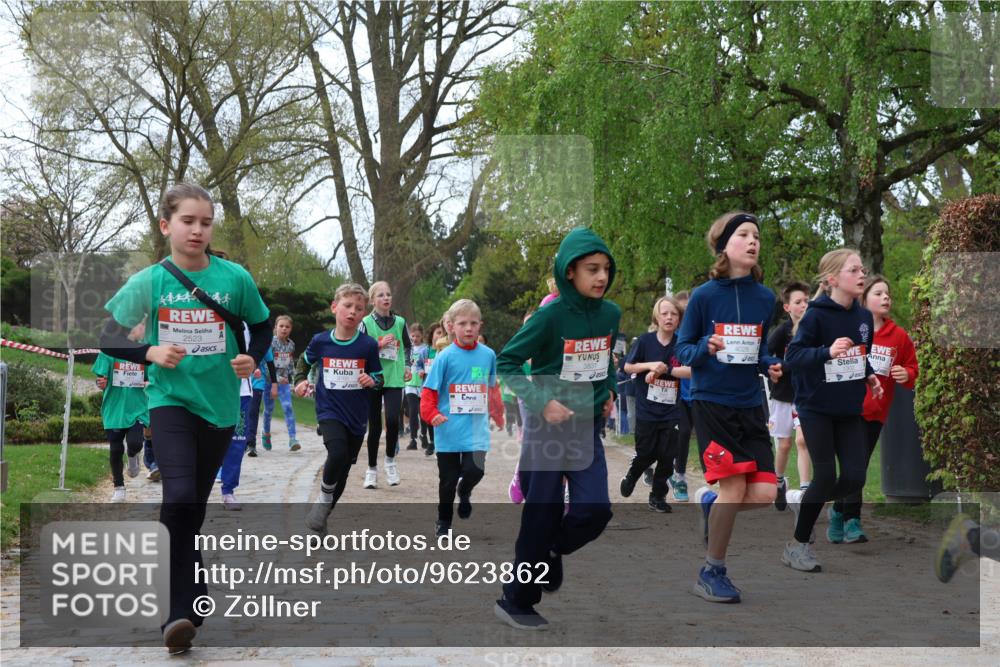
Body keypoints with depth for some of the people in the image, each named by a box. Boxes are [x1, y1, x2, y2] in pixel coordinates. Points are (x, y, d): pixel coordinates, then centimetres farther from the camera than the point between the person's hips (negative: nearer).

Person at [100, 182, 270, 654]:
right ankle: (183, 611, -13)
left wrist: (253, 358, -8)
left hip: (219, 406, 2)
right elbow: (109, 338, -4)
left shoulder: (234, 278, -4)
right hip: (170, 400, -2)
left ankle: (186, 602, 33)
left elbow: (262, 326, 11)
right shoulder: (149, 282, -6)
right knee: (179, 499, -20)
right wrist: (149, 352, -21)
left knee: (195, 505, 14)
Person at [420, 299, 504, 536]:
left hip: (477, 429, 2)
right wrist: (431, 414, -22)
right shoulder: (446, 356, -7)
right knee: (448, 479, 8)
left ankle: (465, 492, 21)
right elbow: (429, 390, -7)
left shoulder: (488, 355, 2)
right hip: (449, 430, -1)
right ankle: (443, 522, 30)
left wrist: (497, 413, 27)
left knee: (475, 470, -15)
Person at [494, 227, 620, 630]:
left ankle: (548, 552, 27)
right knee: (543, 517, 1)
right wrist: (542, 402, -20)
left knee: (594, 510, -5)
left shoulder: (610, 314, 0)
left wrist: (609, 390, 6)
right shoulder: (551, 315, -17)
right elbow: (506, 362, -13)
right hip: (548, 426, -5)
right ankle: (516, 602, 17)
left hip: (588, 427, 5)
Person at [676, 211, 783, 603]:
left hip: (750, 405, 4)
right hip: (712, 402, -4)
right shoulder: (704, 296, -7)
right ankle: (712, 572, 11)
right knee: (735, 488, -8)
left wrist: (770, 365, -5)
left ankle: (710, 502, 27)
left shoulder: (765, 298, 4)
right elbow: (683, 351, -2)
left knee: (764, 494, -6)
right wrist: (706, 349, -22)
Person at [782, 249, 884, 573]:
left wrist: (870, 376, 0)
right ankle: (798, 545, 12)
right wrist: (828, 352, -34)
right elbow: (792, 357, -20)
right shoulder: (816, 315, -15)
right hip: (816, 407, -6)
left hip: (849, 409, 6)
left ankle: (801, 501, 26)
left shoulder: (864, 316, 4)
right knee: (826, 476, -6)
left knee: (854, 478, -1)